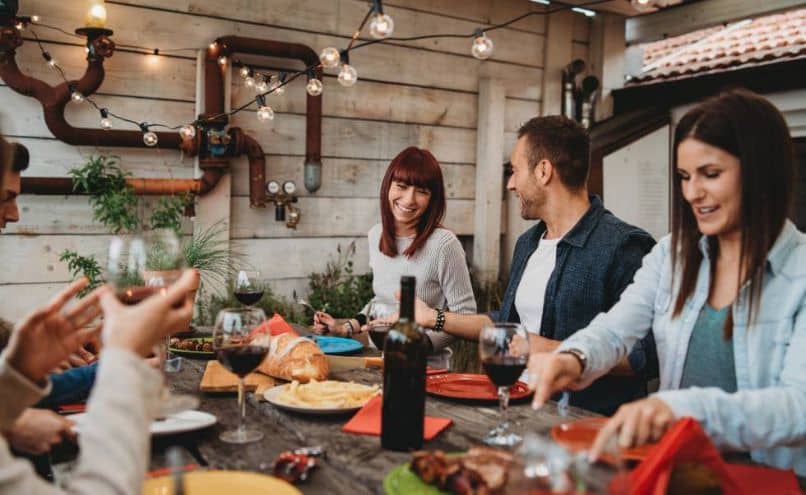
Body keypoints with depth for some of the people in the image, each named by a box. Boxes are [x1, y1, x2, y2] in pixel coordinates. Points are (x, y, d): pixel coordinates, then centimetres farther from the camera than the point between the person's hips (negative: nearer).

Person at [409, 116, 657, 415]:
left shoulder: (624, 246, -12)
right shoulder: (527, 244, 15)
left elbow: (643, 357, -17)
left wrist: (553, 352, -18)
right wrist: (432, 317, 23)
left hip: (587, 421, -7)